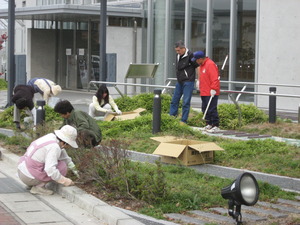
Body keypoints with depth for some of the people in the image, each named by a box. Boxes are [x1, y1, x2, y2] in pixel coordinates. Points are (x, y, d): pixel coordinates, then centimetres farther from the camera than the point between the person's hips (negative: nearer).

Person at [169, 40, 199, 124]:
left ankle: (184, 120, 2)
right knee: (174, 100, 10)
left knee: (186, 102, -4)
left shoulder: (190, 55, -14)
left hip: (188, 82, -8)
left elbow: (197, 65, -11)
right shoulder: (178, 55, 9)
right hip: (179, 82, 8)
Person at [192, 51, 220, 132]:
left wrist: (213, 89, -23)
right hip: (204, 93, 10)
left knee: (212, 109, -9)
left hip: (211, 93, -10)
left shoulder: (210, 64, -15)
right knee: (205, 109, 12)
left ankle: (215, 126, -5)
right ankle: (209, 124, 20)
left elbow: (215, 78, -21)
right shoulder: (202, 65, 16)